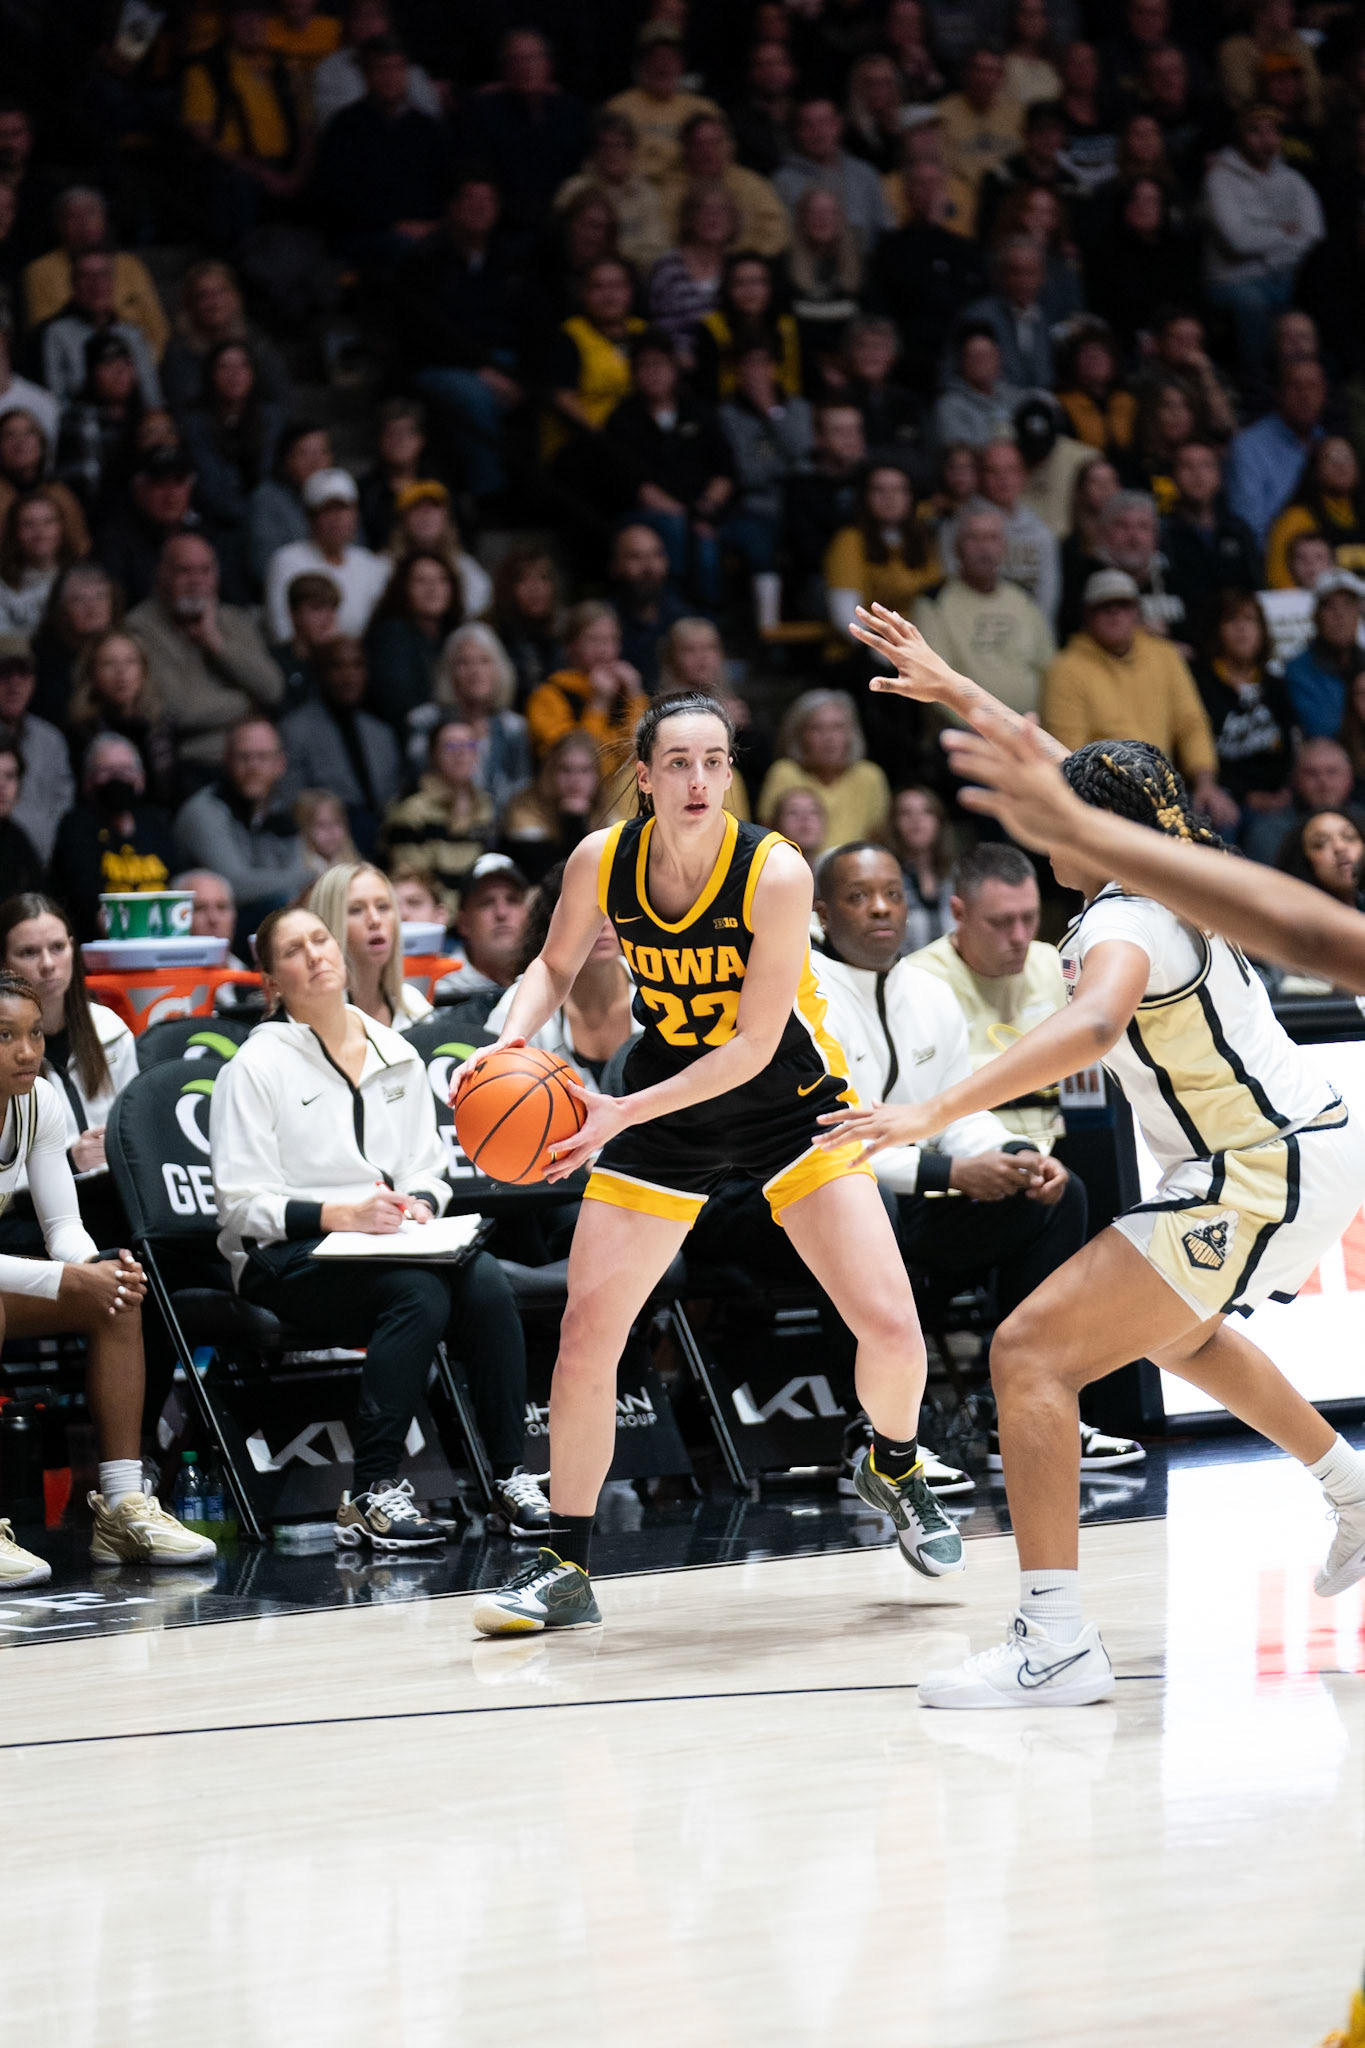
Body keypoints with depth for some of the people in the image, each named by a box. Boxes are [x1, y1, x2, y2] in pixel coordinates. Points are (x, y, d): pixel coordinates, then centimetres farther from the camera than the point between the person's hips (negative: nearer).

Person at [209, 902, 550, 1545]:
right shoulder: (256, 1066, -2)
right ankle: (370, 1495, -34)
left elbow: (430, 1172, 17)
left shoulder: (397, 1057, 15)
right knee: (419, 1293, -34)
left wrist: (418, 1203, -8)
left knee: (485, 1284, -27)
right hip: (285, 1258, -5)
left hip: (392, 1241, 5)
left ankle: (509, 1477, -24)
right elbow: (241, 1204, -7)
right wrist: (340, 1216, -20)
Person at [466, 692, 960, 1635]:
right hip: (664, 1109, 3)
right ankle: (567, 1568, 7)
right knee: (586, 1328, -6)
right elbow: (557, 966, 6)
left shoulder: (776, 873, -25)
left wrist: (626, 1113, -30)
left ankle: (895, 1468, 25)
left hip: (789, 1099, -3)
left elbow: (754, 1045, -25)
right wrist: (511, 1043, -15)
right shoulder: (602, 861, -14)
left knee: (891, 1327, -10)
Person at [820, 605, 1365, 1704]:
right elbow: (1053, 767, 27)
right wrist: (951, 688, 33)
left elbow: (1091, 1025, -39)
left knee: (1033, 1351, -16)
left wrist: (935, 1112, -44)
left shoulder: (1125, 921, -17)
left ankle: (1056, 1641, -24)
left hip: (1260, 1180, -10)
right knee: (1173, 1328, 38)